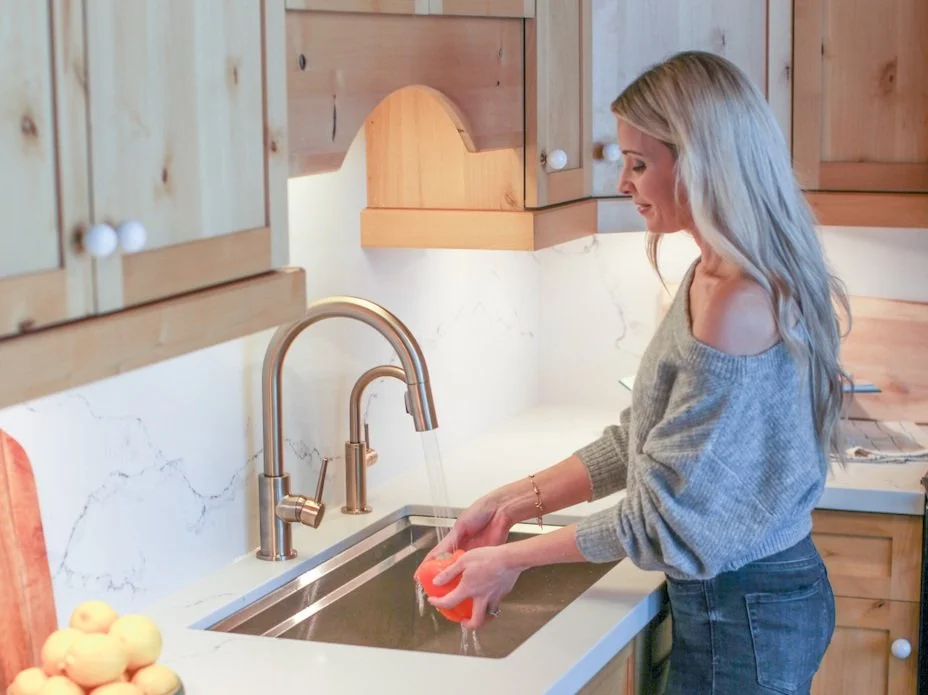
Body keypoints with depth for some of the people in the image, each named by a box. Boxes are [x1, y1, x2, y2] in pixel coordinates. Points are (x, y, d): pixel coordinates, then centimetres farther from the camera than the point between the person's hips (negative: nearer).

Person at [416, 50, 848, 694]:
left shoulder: (737, 305, -26)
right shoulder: (711, 277, 4)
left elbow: (665, 516, -21)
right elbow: (642, 441, 10)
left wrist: (513, 558, -11)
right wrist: (513, 503, 3)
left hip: (745, 615, -9)